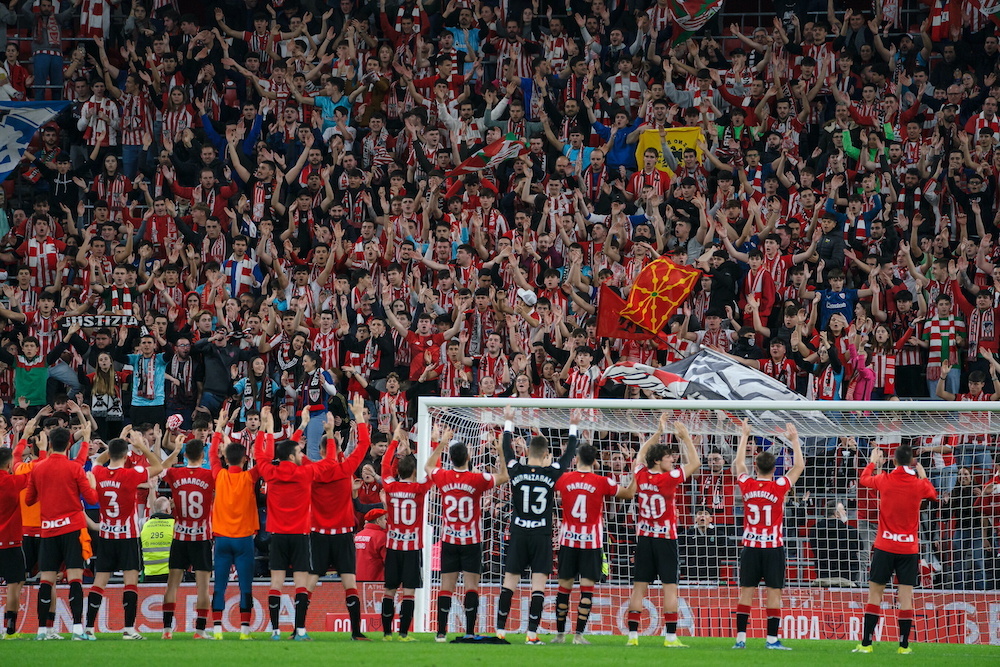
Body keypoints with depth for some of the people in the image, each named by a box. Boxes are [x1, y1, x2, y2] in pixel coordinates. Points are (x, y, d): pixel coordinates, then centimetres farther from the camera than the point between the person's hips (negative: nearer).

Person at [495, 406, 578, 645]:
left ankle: (500, 629, 6)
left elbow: (507, 450, 13)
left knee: (510, 580, 6)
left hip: (518, 534, 2)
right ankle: (532, 632, -7)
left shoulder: (516, 471, -4)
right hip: (542, 535, -2)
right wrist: (573, 428, 21)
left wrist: (508, 423, 26)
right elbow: (569, 455, 8)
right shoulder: (551, 473, -7)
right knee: (539, 583, -1)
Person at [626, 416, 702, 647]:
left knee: (639, 587, 5)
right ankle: (671, 636, -6)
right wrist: (685, 437, 0)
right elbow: (695, 463, -6)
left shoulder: (641, 476, 1)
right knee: (670, 587, -2)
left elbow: (641, 455, 22)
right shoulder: (668, 479, -13)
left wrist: (658, 432, 23)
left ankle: (632, 635, 2)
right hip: (665, 539, -5)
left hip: (644, 538, 5)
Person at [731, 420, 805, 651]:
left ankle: (741, 638, 1)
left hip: (750, 546, 2)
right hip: (774, 547, -2)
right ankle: (772, 639, -3)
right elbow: (799, 466, 4)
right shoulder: (779, 487, -8)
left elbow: (739, 463, 17)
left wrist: (744, 437, 26)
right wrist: (794, 440, 11)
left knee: (746, 592, 4)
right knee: (774, 593, -1)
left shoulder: (747, 485, -2)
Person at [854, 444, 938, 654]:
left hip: (884, 546, 0)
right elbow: (933, 494, 19)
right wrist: (923, 476, 30)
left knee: (875, 592, 5)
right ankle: (904, 644, 0)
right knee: (906, 595, 2)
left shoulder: (885, 480, -6)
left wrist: (873, 462, 33)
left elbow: (864, 479, 16)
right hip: (909, 548, 0)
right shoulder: (919, 484, -5)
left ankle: (866, 643, 1)